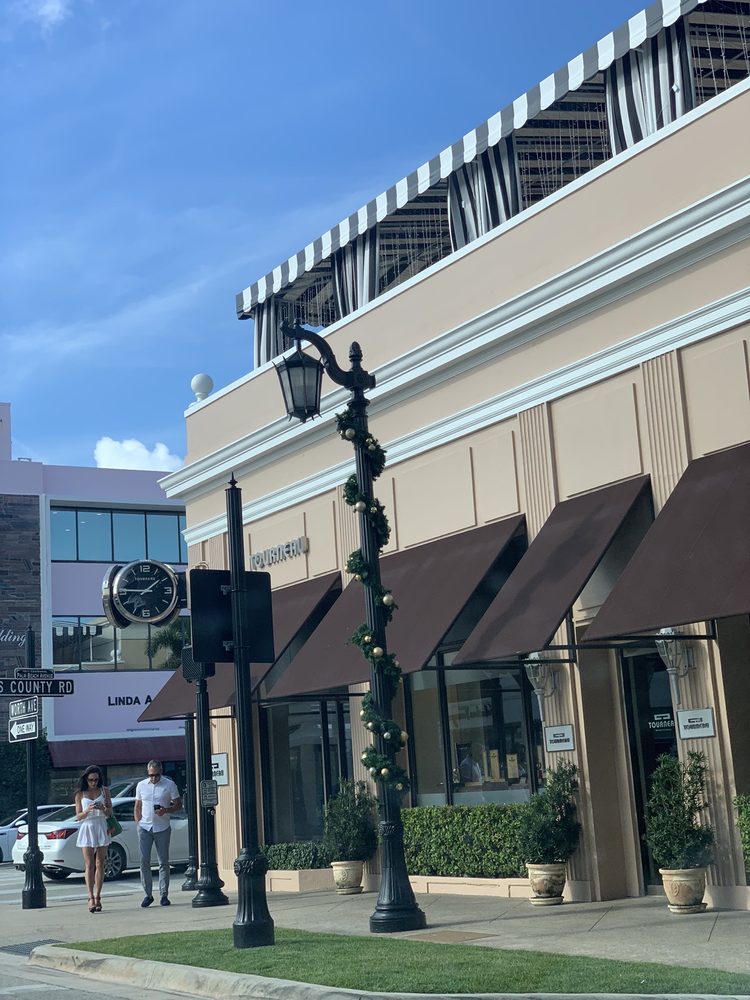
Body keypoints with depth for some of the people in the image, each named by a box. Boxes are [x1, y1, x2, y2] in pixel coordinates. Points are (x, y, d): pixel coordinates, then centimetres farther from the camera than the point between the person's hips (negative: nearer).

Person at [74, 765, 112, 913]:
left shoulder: (105, 791, 6)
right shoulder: (80, 794, 4)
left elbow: (110, 813, 6)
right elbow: (78, 816, 3)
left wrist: (103, 809, -16)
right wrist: (87, 811, -17)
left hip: (101, 828, 1)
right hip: (87, 829, -1)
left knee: (100, 864, 1)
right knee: (89, 865, -7)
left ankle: (97, 897, 6)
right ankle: (91, 898, -10)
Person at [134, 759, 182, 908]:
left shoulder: (169, 785, 0)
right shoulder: (141, 785, 8)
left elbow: (178, 804, 2)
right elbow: (137, 807, 16)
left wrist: (166, 810, -16)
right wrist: (137, 823, 4)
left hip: (162, 828, -2)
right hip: (144, 827, 2)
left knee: (163, 862, 1)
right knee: (144, 860, -6)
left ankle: (164, 895, 6)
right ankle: (148, 894, 2)